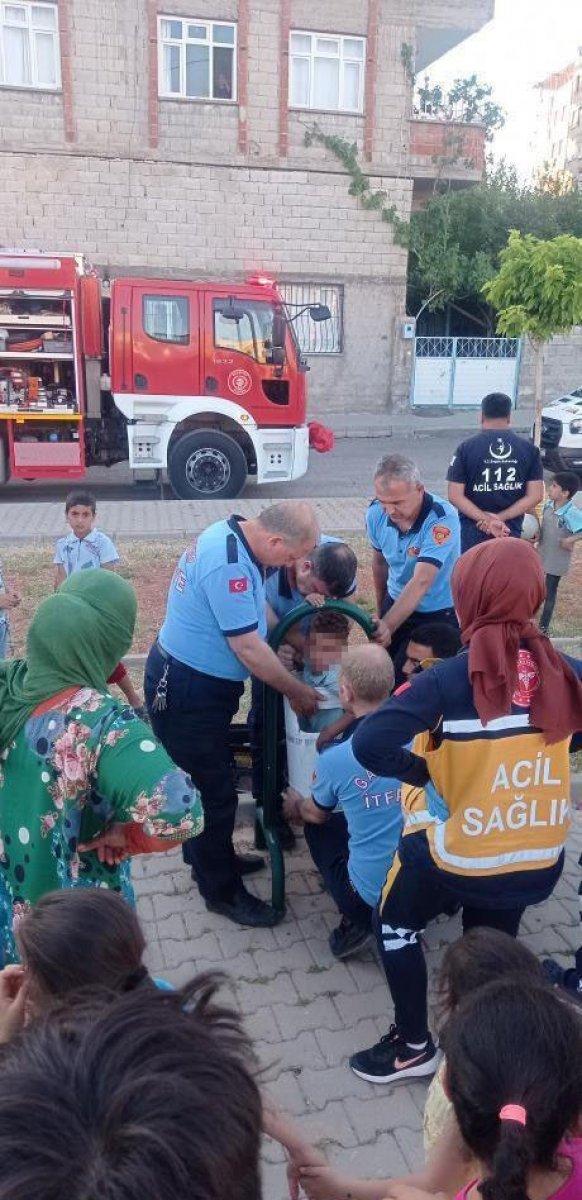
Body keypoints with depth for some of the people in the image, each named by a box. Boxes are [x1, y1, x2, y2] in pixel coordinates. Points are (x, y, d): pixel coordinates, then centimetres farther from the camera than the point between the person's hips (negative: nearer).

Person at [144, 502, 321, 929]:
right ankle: (222, 891, 20)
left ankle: (207, 858, 44)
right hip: (186, 691, -10)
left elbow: (254, 611, 14)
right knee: (215, 791, 3)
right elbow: (249, 649, -25)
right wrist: (298, 692, -12)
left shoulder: (235, 538, 1)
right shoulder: (227, 564, -30)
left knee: (211, 778, 25)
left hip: (201, 684, 10)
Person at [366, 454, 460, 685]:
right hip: (396, 604, 5)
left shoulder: (442, 519, -29)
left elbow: (421, 581, -37)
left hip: (438, 614, -5)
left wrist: (387, 626, -46)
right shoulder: (376, 513, -12)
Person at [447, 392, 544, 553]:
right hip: (512, 533, 2)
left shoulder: (466, 448, -6)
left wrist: (487, 519, -14)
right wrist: (501, 518, -8)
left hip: (473, 532, -1)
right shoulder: (529, 448, 0)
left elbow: (455, 495, -11)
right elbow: (536, 496, -4)